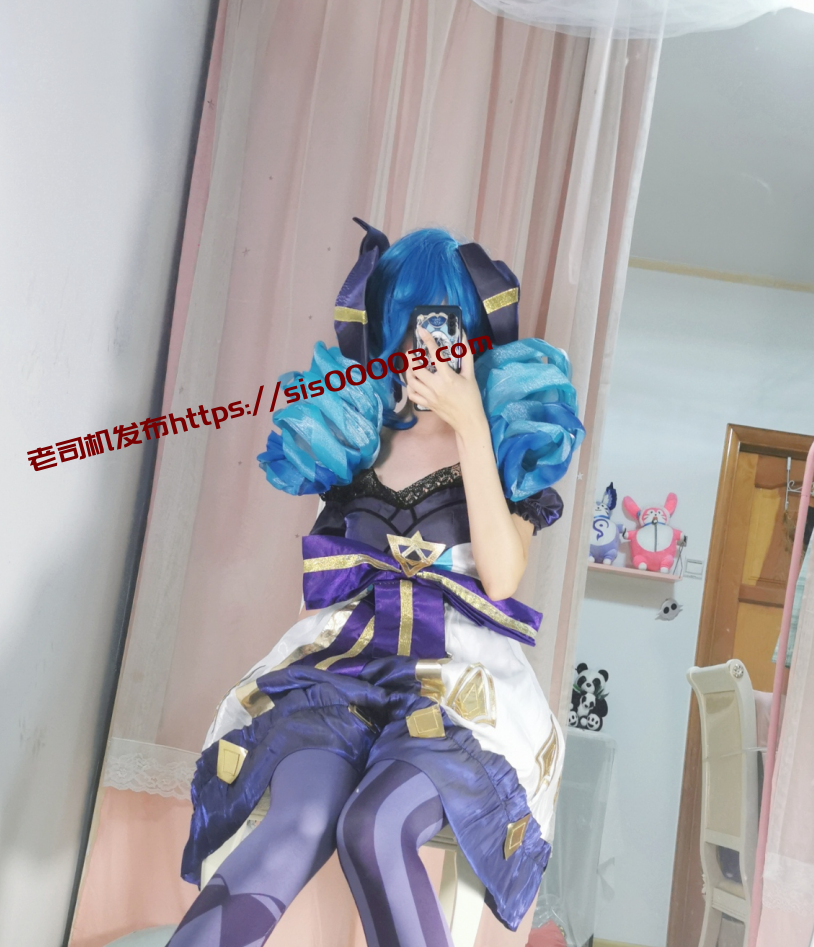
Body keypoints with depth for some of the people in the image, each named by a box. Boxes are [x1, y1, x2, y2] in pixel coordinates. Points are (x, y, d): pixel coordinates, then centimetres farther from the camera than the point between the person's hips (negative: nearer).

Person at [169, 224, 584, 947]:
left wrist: (469, 426, -9)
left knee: (375, 827, -32)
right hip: (345, 659, 2)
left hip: (458, 677, -2)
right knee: (298, 829, -30)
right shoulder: (360, 436, 16)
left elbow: (501, 578, -6)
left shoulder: (513, 445, 8)